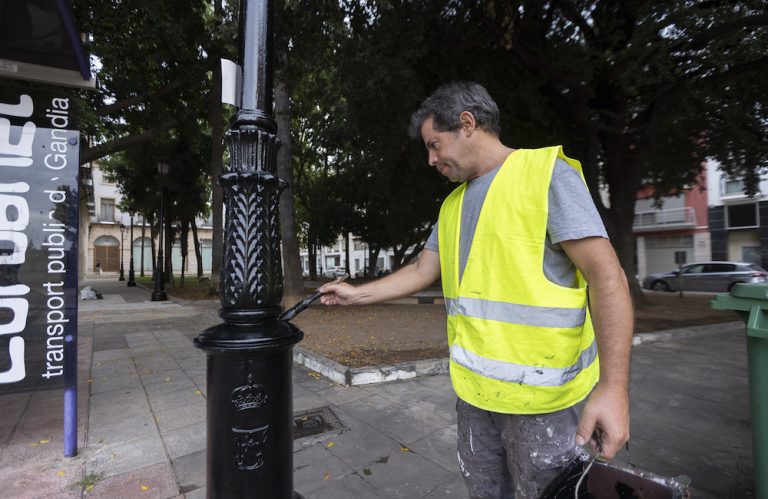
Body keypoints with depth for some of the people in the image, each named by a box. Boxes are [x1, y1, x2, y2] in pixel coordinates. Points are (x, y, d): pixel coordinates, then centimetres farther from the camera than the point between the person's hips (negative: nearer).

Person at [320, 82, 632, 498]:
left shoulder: (546, 173, -10)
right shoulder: (452, 205, 12)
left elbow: (606, 275, -16)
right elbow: (422, 271, 17)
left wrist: (613, 386, -22)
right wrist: (357, 294, 15)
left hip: (538, 393, -6)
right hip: (472, 387, 7)